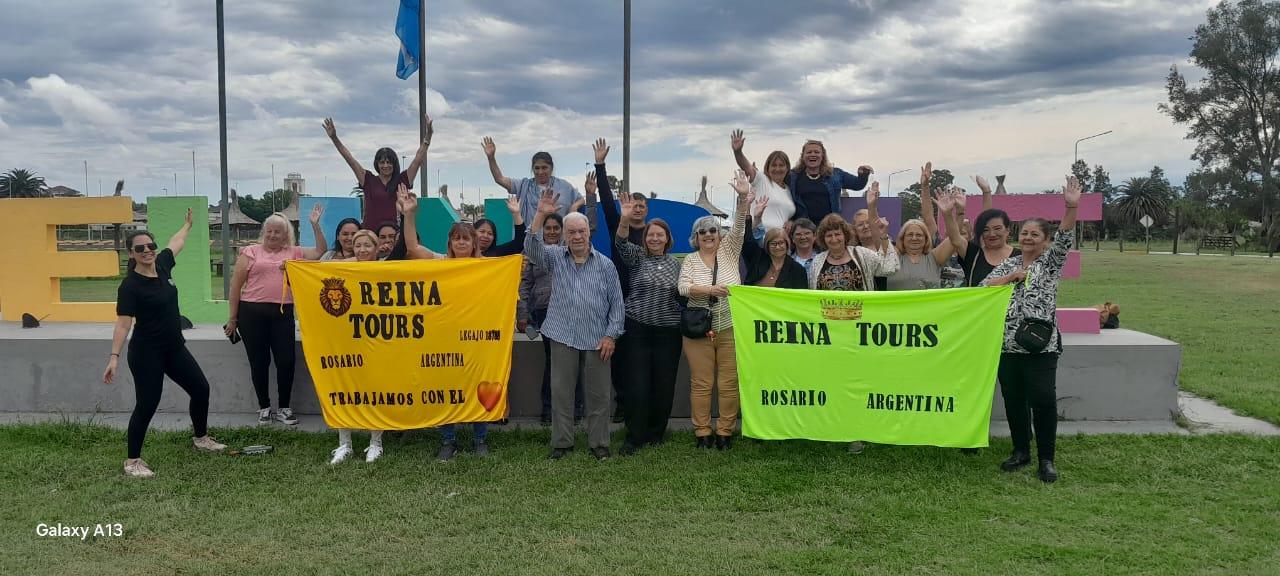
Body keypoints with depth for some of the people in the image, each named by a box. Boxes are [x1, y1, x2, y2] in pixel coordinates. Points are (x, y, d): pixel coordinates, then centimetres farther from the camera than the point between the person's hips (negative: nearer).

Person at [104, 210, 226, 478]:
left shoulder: (162, 265, 1)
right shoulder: (130, 285, -19)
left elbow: (176, 242, 22)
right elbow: (123, 324, -23)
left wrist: (187, 225, 38)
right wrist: (114, 357, -30)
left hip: (174, 348, 8)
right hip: (146, 353, -8)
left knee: (201, 388, 15)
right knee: (147, 404, -8)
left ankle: (200, 437, 37)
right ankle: (132, 460, 5)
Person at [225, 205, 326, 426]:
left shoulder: (294, 253, 12)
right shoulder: (250, 252, 5)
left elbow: (320, 251, 10)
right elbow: (236, 285, 4)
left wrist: (315, 225, 0)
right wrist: (233, 318, 2)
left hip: (283, 314, 2)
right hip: (252, 312, -1)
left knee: (286, 361, 0)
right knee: (259, 362, 6)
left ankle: (284, 408, 14)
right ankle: (264, 407, 20)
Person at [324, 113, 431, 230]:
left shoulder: (401, 181, 8)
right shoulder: (369, 181, 8)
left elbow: (418, 159, 5)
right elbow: (350, 160, 6)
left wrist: (428, 137, -3)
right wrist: (334, 138, 2)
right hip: (369, 233, 0)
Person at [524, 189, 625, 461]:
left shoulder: (605, 264, 4)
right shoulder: (555, 257, 5)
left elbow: (616, 302, 4)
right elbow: (531, 249, -14)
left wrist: (611, 335, -3)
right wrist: (540, 215, -23)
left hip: (597, 340, 0)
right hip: (563, 337, 1)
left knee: (598, 394, 5)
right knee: (561, 392, 6)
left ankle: (599, 444, 16)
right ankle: (561, 443, 16)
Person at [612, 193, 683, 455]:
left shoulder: (675, 263, 11)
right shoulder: (637, 257, 2)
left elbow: (682, 295, 22)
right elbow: (621, 243, -19)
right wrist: (625, 219, -35)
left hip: (668, 332, 3)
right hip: (639, 330, -3)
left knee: (664, 384, 6)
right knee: (637, 384, -5)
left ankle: (657, 433, 21)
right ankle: (635, 437, 4)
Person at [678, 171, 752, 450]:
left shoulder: (729, 251, 7)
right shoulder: (690, 261, 6)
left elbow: (739, 227, -7)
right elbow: (683, 288, -8)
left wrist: (743, 198, -22)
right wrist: (710, 289, -23)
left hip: (730, 329, 0)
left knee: (729, 383, 1)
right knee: (701, 383, 2)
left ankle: (725, 432, 11)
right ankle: (702, 432, 11)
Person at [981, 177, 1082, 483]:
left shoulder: (1051, 262, 4)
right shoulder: (1008, 264, 14)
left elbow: (1065, 239, -14)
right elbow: (984, 288, 3)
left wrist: (1071, 207, -28)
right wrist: (1013, 276, -7)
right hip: (1008, 344, 4)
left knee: (1044, 399, -9)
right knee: (1013, 400, 9)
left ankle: (1046, 459, 3)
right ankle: (1021, 451, 23)